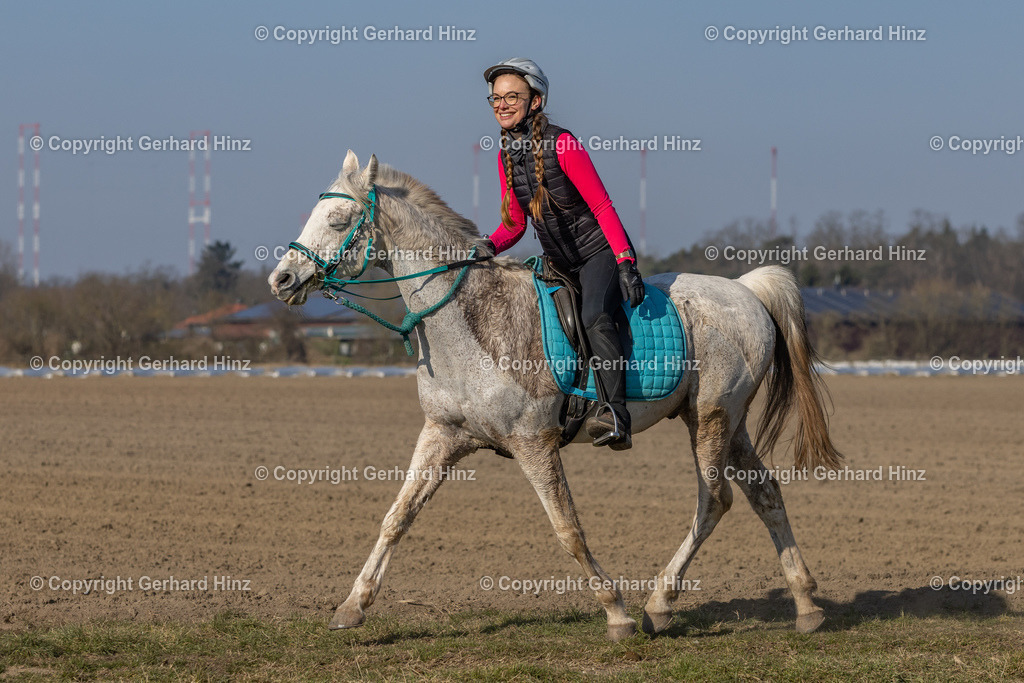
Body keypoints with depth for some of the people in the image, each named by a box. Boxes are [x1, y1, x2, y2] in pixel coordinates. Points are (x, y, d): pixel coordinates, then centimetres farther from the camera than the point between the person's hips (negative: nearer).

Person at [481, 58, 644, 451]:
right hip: (560, 264, 9)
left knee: (594, 316, -33)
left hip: (600, 251, -9)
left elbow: (602, 206, -18)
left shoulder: (562, 145, -17)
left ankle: (616, 415, -44)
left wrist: (625, 263, -27)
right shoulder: (506, 156, 4)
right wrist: (487, 247, -11)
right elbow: (515, 224, 10)